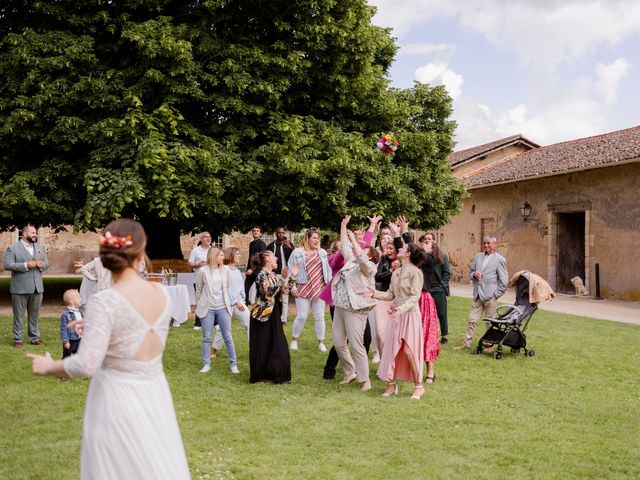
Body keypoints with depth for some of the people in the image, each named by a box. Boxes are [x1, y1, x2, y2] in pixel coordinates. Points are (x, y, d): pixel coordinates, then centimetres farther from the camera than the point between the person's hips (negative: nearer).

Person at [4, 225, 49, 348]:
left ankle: (35, 338, 20)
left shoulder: (40, 247, 14)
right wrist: (25, 265, -20)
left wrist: (42, 264, -7)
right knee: (19, 316, 3)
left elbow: (47, 263, 17)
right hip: (20, 288, -5)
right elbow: (7, 265, -12)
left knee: (34, 315, 12)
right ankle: (18, 340, 10)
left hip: (37, 287, 5)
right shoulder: (12, 248, -3)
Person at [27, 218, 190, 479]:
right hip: (155, 396, 5)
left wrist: (48, 366, -5)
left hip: (117, 400, -5)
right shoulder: (160, 293, -2)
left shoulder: (105, 302, -20)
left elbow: (85, 365, -24)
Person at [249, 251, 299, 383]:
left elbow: (284, 290, 15)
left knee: (276, 345, 9)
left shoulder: (274, 275, 11)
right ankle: (258, 376, 9)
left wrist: (292, 276, 7)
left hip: (273, 314, 8)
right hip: (262, 314, -8)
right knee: (262, 346, -1)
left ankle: (275, 374, 18)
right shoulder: (262, 275, -16)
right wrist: (282, 278, -30)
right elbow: (269, 292, -29)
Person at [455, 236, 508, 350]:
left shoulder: (499, 259, -2)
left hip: (490, 296, -4)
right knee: (472, 320, 5)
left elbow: (504, 280, -2)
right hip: (478, 294, 5)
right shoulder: (478, 256, 13)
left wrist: (496, 294, -7)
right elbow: (470, 273, 19)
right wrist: (474, 274, -4)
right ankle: (466, 342, 11)